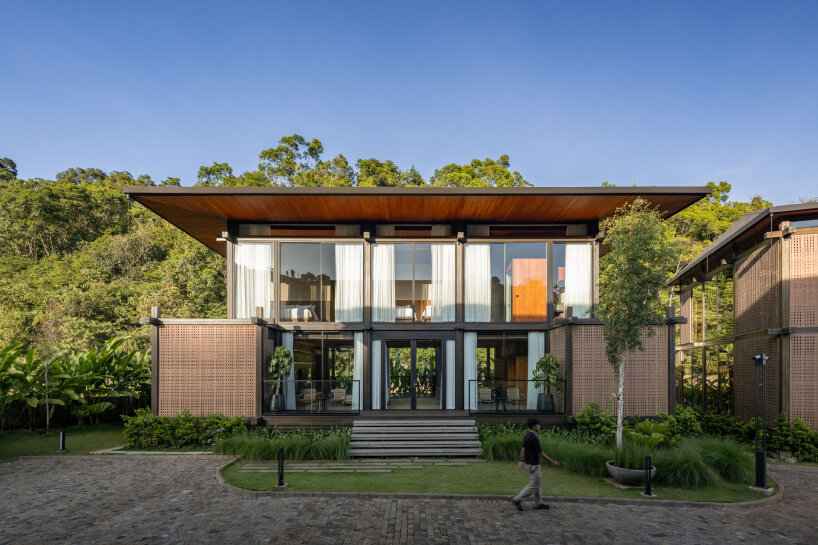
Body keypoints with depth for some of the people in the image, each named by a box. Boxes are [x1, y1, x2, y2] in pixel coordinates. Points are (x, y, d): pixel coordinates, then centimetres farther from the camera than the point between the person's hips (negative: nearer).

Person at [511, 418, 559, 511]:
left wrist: (521, 461, 21)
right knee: (534, 485, 0)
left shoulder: (527, 435, 4)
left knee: (538, 483, 17)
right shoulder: (534, 438, -25)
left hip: (529, 462, 9)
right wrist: (552, 461, -15)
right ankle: (517, 499, 3)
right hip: (533, 465, -9)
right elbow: (540, 453, -23)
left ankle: (538, 503, 24)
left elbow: (523, 448, 13)